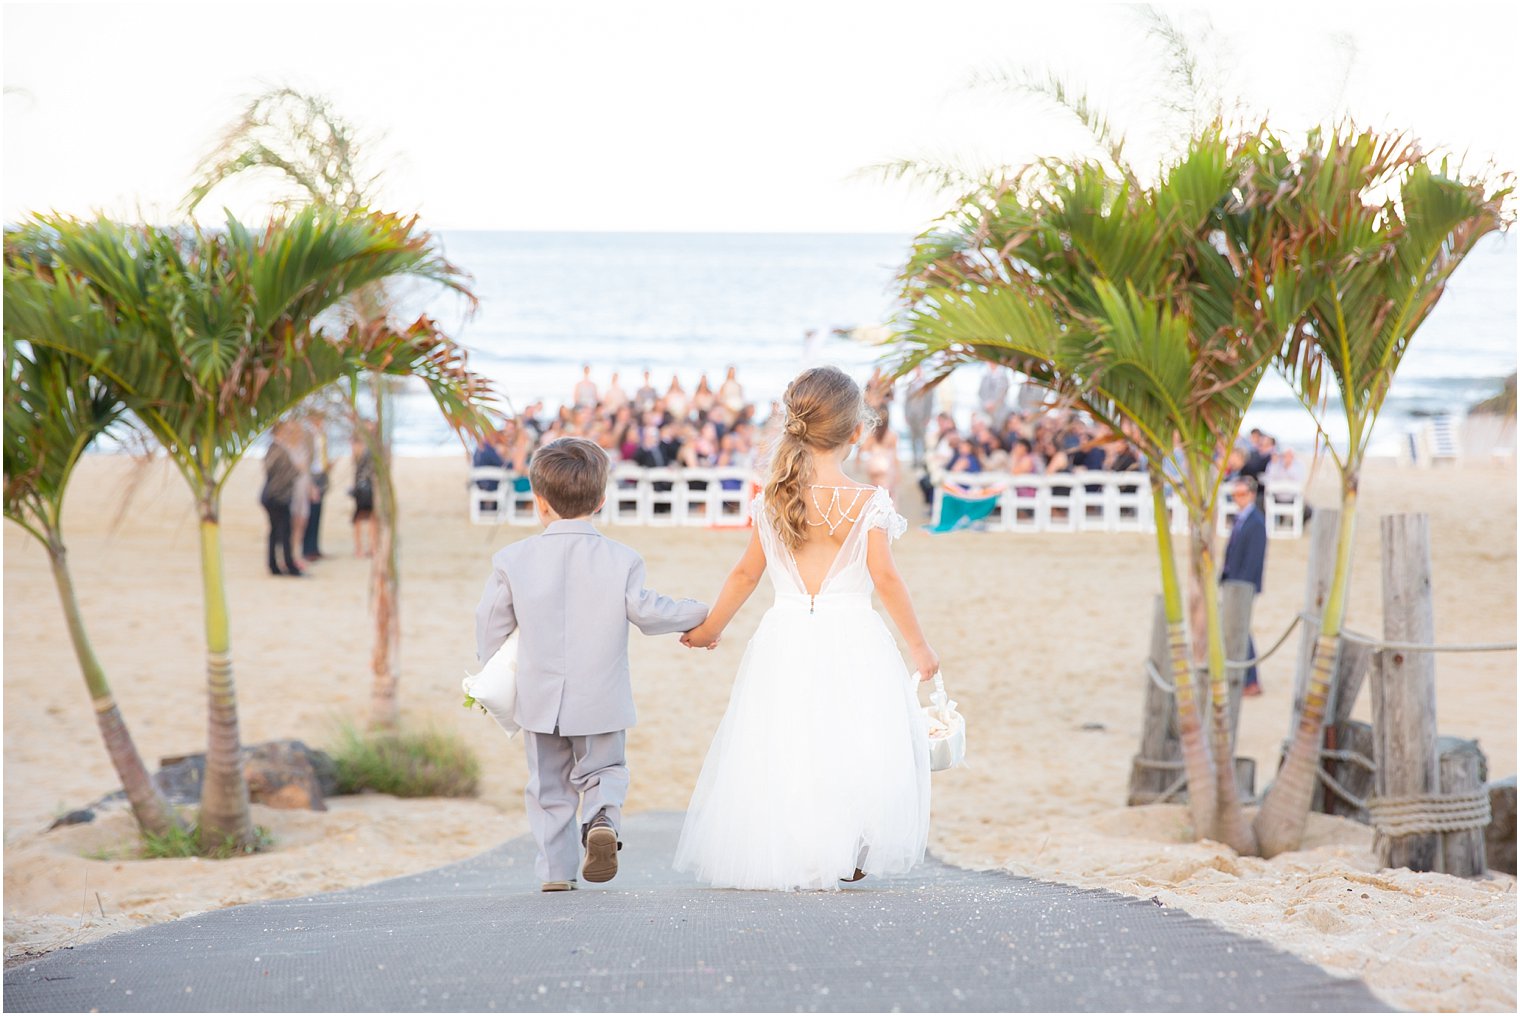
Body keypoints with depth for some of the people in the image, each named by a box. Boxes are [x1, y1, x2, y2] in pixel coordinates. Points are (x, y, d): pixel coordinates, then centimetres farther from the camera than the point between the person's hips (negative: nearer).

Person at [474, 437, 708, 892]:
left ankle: (556, 870, 10)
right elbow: (647, 612, -6)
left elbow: (490, 627, 1)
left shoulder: (512, 559, -6)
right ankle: (602, 820, -13)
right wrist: (698, 615, 12)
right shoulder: (622, 560, -10)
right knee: (604, 770, 17)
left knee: (549, 786, 14)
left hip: (539, 700, 1)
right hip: (602, 701, -1)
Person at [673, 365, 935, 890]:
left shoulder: (771, 501, 2)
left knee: (781, 750, 8)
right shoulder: (869, 502, -8)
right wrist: (919, 646, 2)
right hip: (852, 640, -3)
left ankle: (777, 858, 9)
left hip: (786, 639, 3)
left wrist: (709, 628, 25)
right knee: (851, 750, 6)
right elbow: (885, 578, -8)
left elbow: (746, 574, 10)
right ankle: (844, 858, 7)